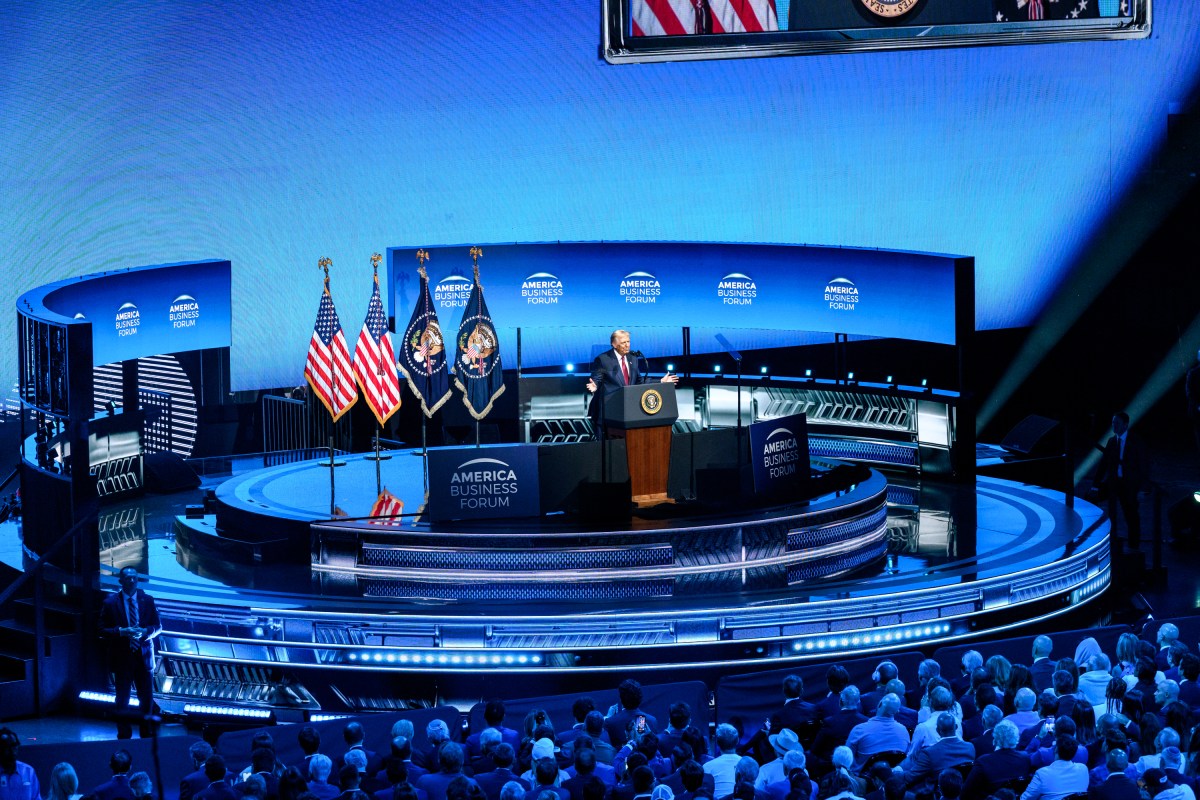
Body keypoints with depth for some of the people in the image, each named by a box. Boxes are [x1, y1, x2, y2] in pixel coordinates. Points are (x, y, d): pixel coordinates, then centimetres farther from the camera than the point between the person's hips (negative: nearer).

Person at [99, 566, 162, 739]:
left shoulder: (147, 600, 4)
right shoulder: (110, 603, -2)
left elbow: (158, 627, 5)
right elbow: (103, 630, -3)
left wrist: (144, 632, -16)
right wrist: (122, 631, -19)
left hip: (144, 657, 2)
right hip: (122, 658, -2)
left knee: (147, 699, 7)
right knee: (122, 700, 5)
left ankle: (147, 735, 20)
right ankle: (124, 736, 15)